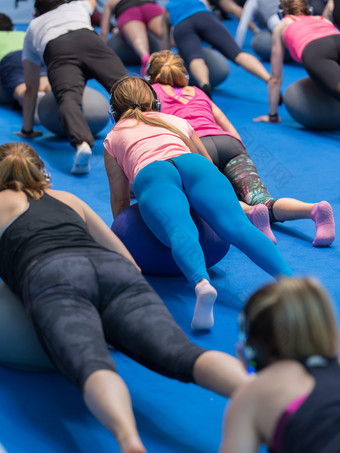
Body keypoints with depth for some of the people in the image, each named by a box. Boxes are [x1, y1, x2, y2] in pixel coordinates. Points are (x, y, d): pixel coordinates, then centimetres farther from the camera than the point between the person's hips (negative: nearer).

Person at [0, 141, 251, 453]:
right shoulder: (70, 200, 40)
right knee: (179, 354, -21)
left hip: (54, 278, -3)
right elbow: (130, 261, 39)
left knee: (92, 367, -29)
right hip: (113, 269, 3)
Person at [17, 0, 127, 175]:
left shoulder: (32, 26, 41)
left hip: (56, 52, -1)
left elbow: (31, 88, 40)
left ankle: (82, 144, -54)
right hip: (90, 40, 1)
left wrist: (27, 130, 46)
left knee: (68, 99, -24)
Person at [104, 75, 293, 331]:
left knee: (180, 233, -29)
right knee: (237, 225, -20)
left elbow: (120, 202, 37)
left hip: (151, 173, -2)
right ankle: (288, 277, -48)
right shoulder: (176, 121, 42)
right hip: (193, 164, 2)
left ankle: (202, 284, -62)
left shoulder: (113, 138, 36)